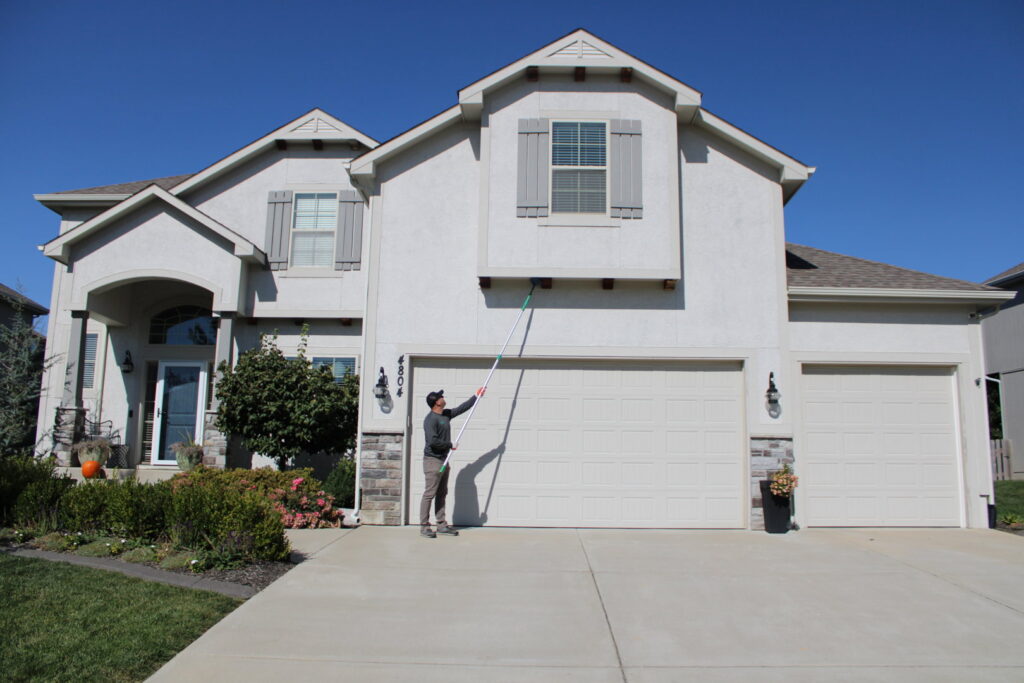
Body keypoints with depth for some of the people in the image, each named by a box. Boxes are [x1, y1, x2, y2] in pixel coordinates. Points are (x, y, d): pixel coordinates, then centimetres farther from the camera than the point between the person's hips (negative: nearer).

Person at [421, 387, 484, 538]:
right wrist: (449, 444, -13)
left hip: (443, 460, 9)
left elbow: (462, 408, 23)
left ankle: (441, 525, 18)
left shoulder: (446, 414, 11)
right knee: (429, 494, -7)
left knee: (442, 494, 12)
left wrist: (476, 396, 25)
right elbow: (433, 441, -25)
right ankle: (424, 527, -2)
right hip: (433, 460, -9)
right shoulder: (430, 419, -17)